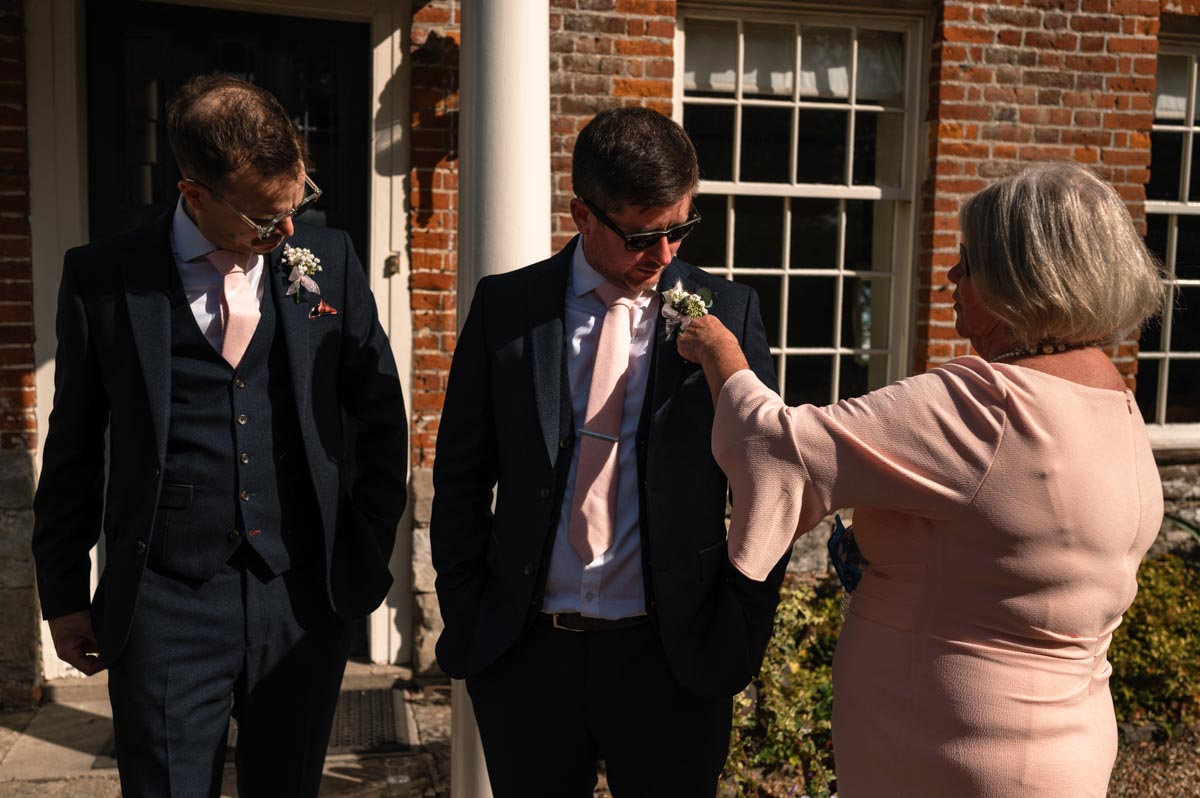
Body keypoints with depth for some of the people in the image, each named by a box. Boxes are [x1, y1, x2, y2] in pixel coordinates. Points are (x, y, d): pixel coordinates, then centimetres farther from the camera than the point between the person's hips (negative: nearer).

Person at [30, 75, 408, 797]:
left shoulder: (330, 262, 1)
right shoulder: (104, 277, -2)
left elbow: (383, 419, 8)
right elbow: (73, 450, 5)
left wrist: (370, 549, 6)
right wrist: (64, 596, 6)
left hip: (306, 601, 2)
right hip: (165, 609, -1)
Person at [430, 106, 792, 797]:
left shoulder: (729, 313, -2)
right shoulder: (505, 308, 0)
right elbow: (461, 477, 4)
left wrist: (741, 636, -2)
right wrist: (468, 621, 0)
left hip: (675, 659, -1)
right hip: (524, 655, 1)